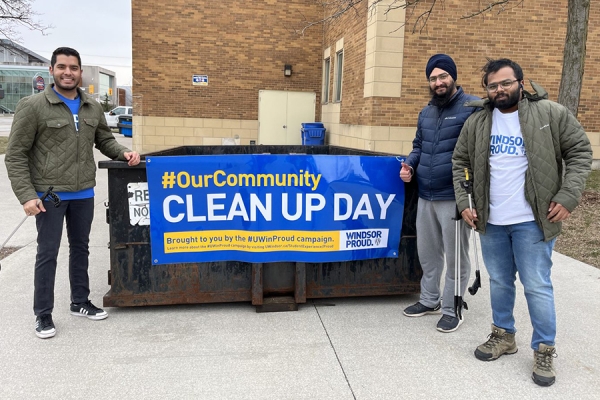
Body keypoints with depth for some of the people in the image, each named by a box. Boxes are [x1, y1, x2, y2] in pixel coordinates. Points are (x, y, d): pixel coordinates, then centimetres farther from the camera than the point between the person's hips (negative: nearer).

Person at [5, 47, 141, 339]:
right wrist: (26, 195, -16)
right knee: (48, 253, 4)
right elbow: (15, 155, -9)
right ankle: (43, 315, 19)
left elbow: (105, 140, 17)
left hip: (84, 194, 5)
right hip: (49, 194, -5)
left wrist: (123, 153, -5)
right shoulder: (33, 106, -9)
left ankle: (80, 302, 33)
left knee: (80, 248, 16)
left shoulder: (93, 108, 6)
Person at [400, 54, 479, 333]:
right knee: (427, 252, 17)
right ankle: (430, 300, 33)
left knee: (455, 256, 5)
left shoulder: (473, 107, -9)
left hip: (455, 197, -7)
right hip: (425, 196, 7)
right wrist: (410, 165, 5)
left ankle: (452, 309, 20)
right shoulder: (426, 113, 16)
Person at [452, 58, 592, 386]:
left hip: (532, 221, -4)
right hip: (490, 222, 4)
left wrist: (568, 196, -11)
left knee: (537, 286, 0)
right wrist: (463, 202, 4)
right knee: (499, 282, 15)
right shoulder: (477, 122, 5)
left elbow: (580, 151, -2)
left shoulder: (550, 114, -5)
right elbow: (459, 162, 12)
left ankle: (544, 350, 18)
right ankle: (503, 336, 33)